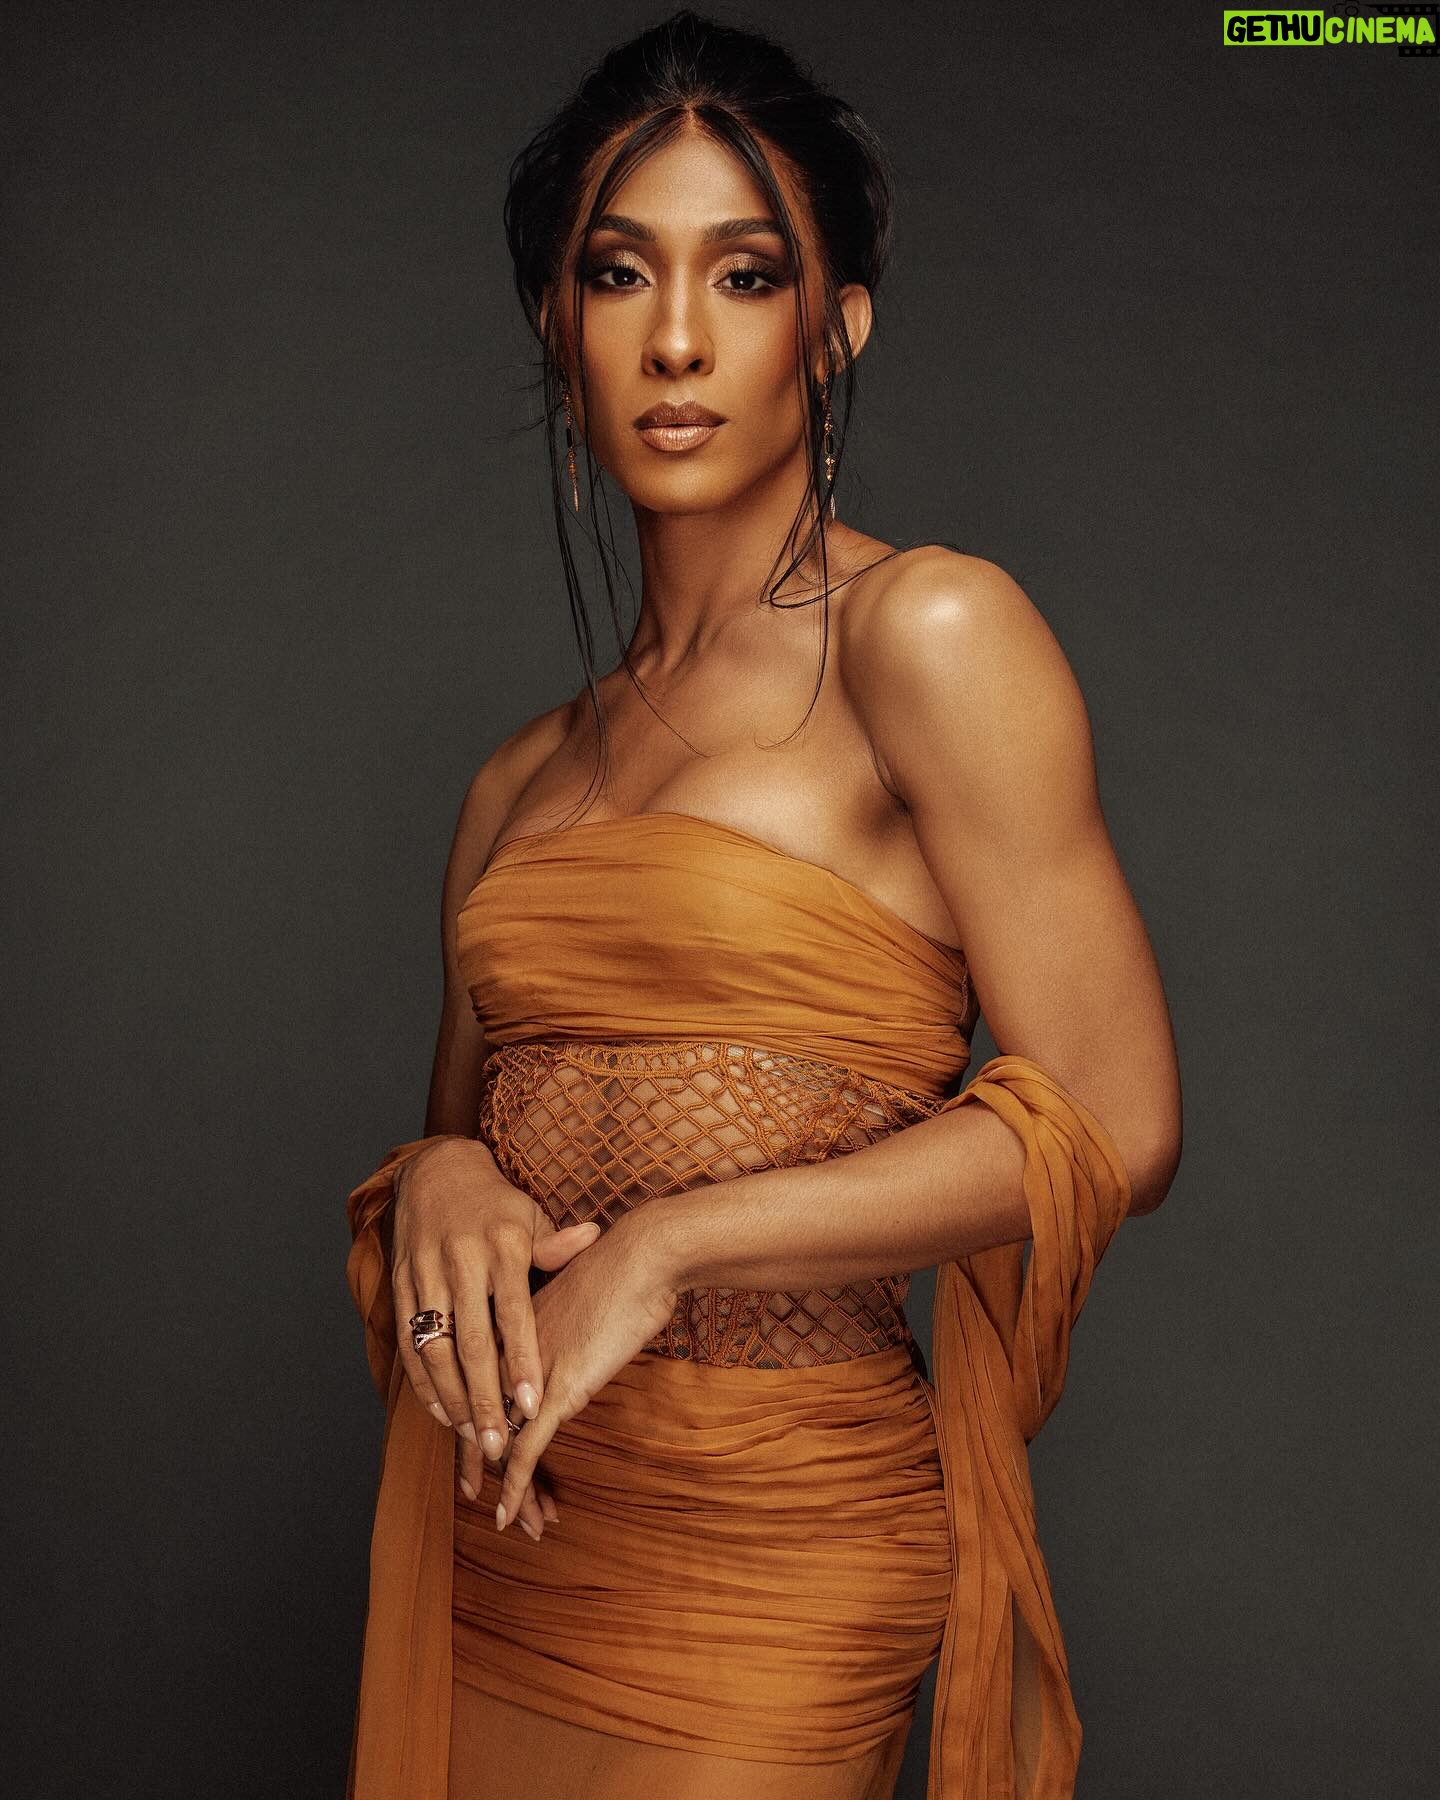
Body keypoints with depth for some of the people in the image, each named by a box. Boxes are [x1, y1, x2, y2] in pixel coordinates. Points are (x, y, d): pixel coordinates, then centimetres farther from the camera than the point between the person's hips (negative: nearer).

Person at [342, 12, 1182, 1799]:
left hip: (760, 1536, -5)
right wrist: (439, 1184, -8)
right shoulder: (519, 781, 9)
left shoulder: (928, 634, -8)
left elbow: (1109, 1126, -13)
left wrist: (666, 1248, -15)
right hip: (497, 1521, 6)